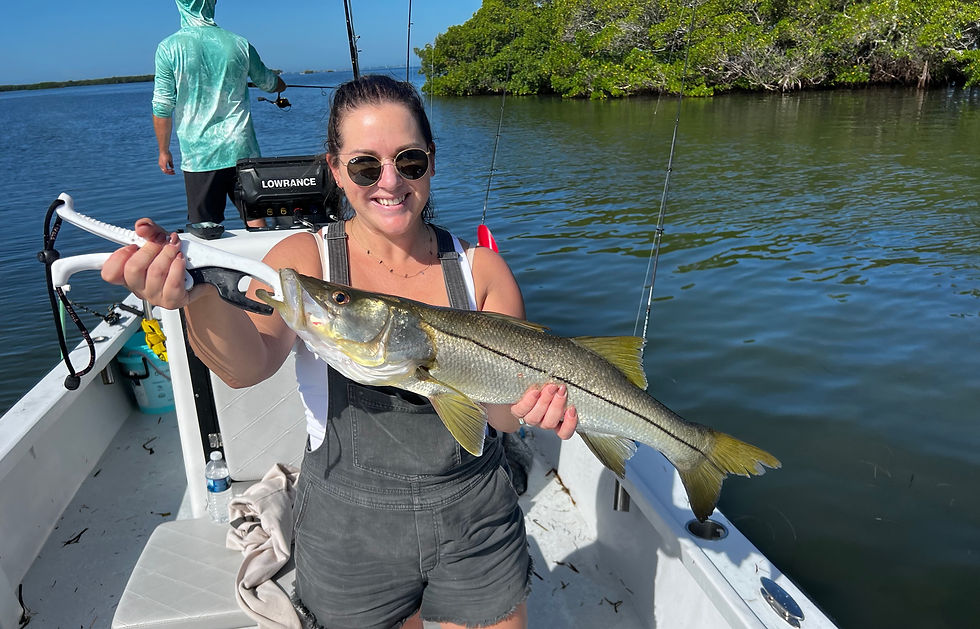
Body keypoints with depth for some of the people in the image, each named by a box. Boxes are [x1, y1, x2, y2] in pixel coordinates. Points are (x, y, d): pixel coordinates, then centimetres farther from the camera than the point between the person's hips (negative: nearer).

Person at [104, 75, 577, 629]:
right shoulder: (307, 260, -9)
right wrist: (201, 295, -47)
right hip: (350, 529, -1)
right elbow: (248, 364, -27)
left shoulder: (481, 269, -5)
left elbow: (506, 413, -7)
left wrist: (528, 405, -30)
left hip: (475, 524, 2)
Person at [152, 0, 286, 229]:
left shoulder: (169, 48, -4)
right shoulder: (239, 44, 2)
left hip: (198, 155, -2)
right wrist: (280, 84, 44)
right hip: (242, 149, 2)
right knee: (255, 215, 10)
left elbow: (162, 107, -3)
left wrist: (163, 150, 10)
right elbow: (267, 82, 20)